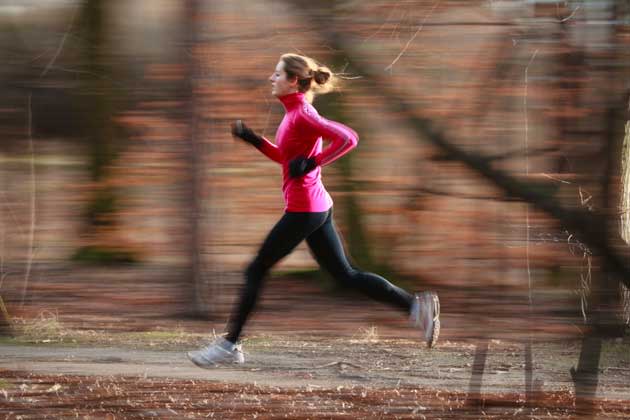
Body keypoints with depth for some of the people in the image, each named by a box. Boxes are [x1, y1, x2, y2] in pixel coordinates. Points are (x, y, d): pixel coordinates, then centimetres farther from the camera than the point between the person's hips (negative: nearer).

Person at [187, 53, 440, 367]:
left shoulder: (302, 115, -16)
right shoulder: (293, 114, 13)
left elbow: (347, 138, -26)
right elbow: (284, 157, 26)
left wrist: (311, 163, -23)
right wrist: (252, 139, 14)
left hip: (303, 210, -10)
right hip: (317, 208, 10)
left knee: (256, 271, -1)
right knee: (345, 274, 10)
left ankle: (229, 345, 4)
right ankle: (415, 305, 5)